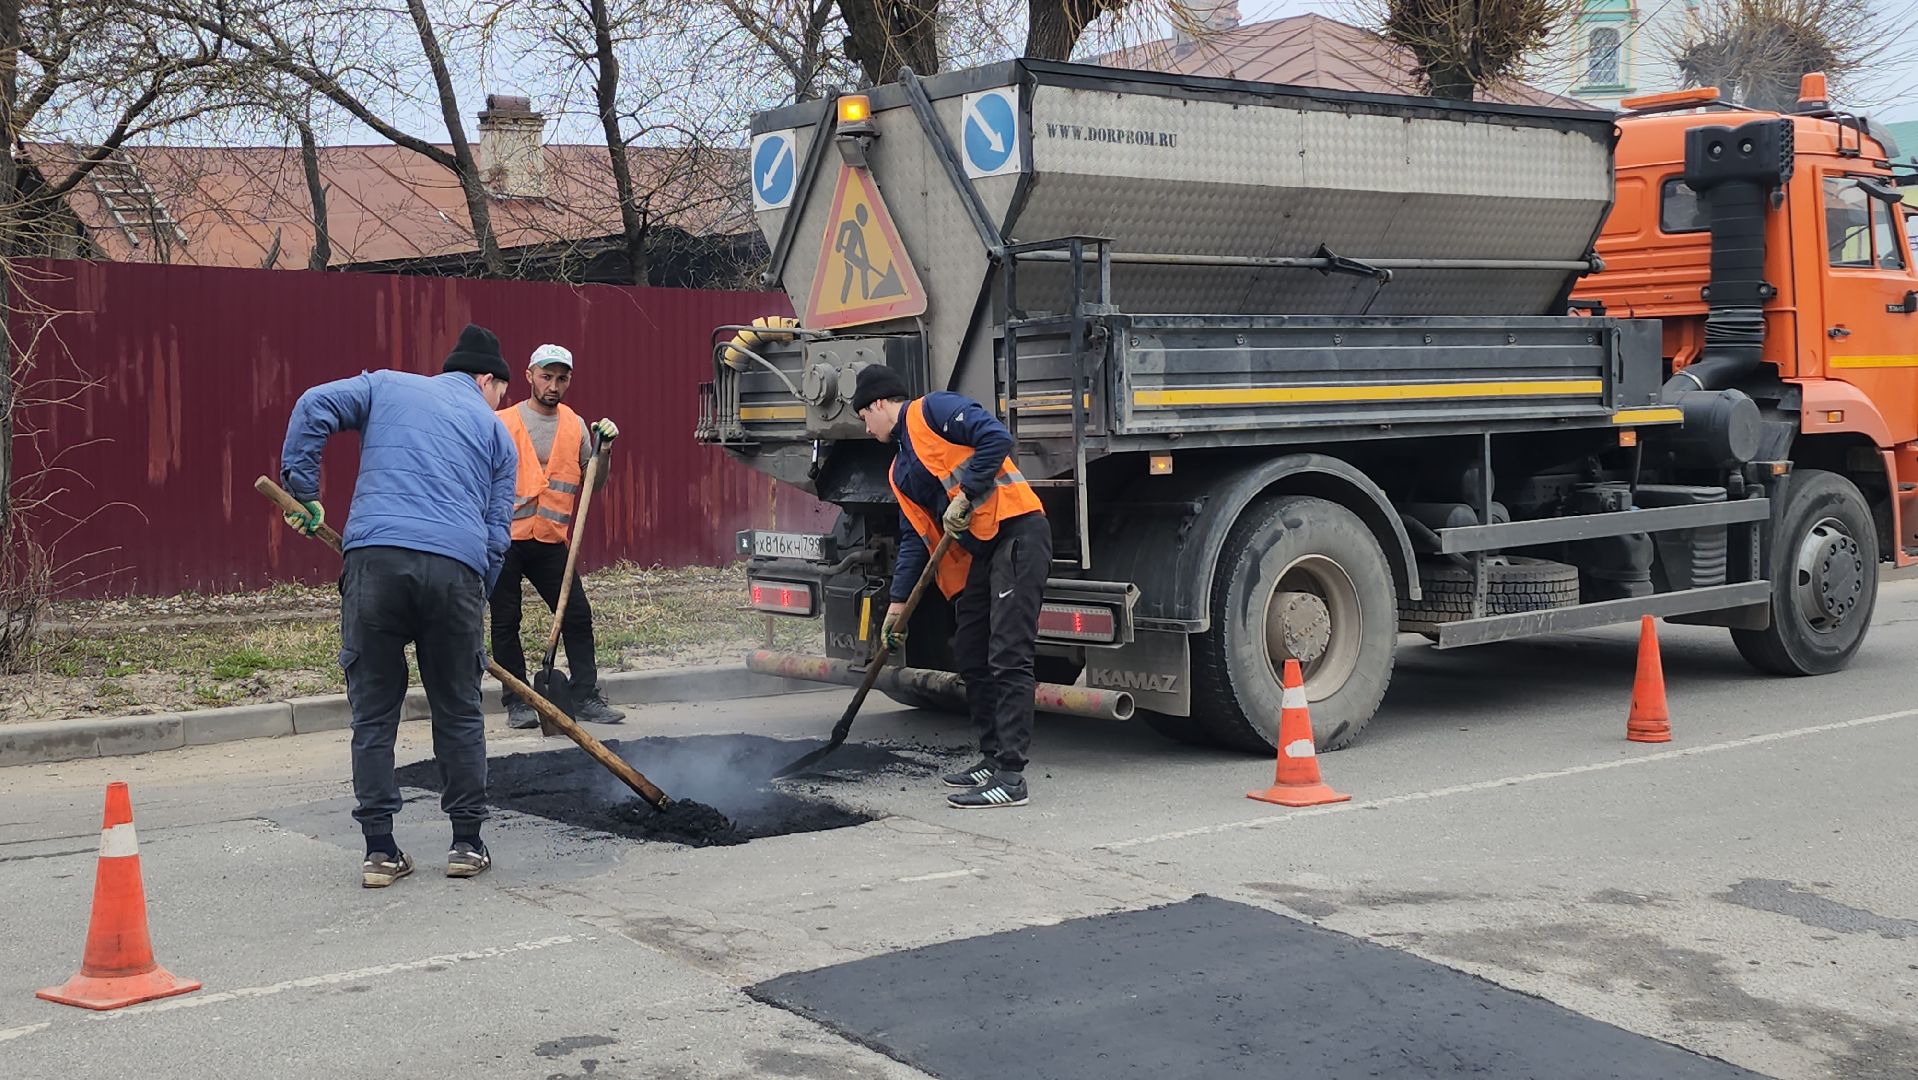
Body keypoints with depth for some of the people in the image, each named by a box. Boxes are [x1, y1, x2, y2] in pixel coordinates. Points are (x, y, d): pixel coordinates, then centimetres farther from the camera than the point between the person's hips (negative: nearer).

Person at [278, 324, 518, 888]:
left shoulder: (386, 387, 23)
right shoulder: (495, 431, 22)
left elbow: (314, 407, 6)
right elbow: (497, 533, 16)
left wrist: (303, 492, 9)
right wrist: (474, 602, 22)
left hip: (375, 555, 0)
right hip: (456, 567, 0)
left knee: (374, 713, 9)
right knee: (459, 712, 13)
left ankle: (380, 850, 10)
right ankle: (468, 843, 19)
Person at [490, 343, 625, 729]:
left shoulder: (575, 426, 9)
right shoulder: (503, 423, -1)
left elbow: (593, 484, 13)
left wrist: (603, 447, -2)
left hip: (551, 539, 3)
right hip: (505, 538, -3)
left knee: (577, 615, 0)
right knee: (506, 622, 2)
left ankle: (585, 698, 7)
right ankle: (517, 703, 12)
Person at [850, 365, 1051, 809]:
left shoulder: (934, 410, -3)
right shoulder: (901, 472, 23)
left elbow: (997, 438, -16)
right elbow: (914, 537, 23)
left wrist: (965, 495, -16)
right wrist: (898, 601, 18)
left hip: (1017, 531, -10)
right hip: (978, 552, 10)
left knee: (1008, 658, -12)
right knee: (972, 658, 13)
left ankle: (1011, 776, -14)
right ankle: (993, 759, 23)